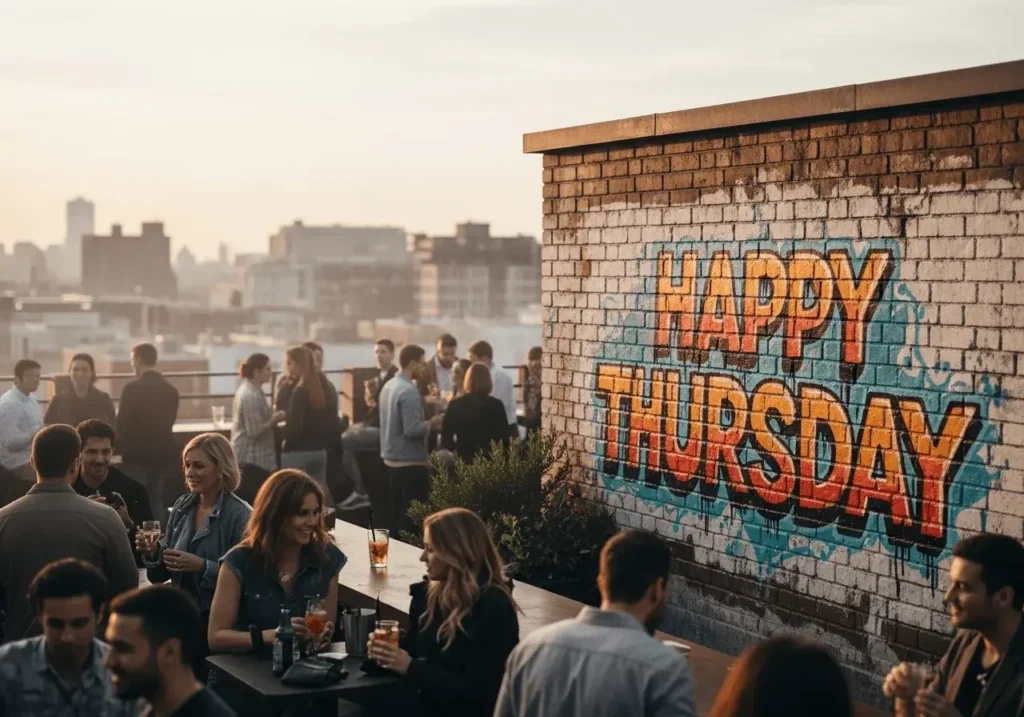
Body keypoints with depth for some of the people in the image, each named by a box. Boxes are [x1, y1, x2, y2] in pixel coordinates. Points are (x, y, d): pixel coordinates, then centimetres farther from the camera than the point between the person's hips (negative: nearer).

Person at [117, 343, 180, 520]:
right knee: (156, 501, 13)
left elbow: (122, 422, -8)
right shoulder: (170, 389, 5)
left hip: (138, 453, -6)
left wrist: (124, 444, 10)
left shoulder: (133, 388, -13)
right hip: (162, 452, 6)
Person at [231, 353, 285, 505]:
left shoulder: (248, 389, 11)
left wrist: (272, 417, 10)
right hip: (252, 458, -11)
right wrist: (275, 419, -12)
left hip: (248, 456, 11)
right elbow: (255, 431, -24)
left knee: (246, 501, 13)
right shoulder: (251, 396, -21)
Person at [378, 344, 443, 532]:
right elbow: (412, 429, -24)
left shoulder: (389, 386, 10)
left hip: (392, 459, 9)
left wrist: (426, 422, 14)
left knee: (396, 513, 13)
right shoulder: (409, 391, -18)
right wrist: (431, 423, -8)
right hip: (410, 461, -9)